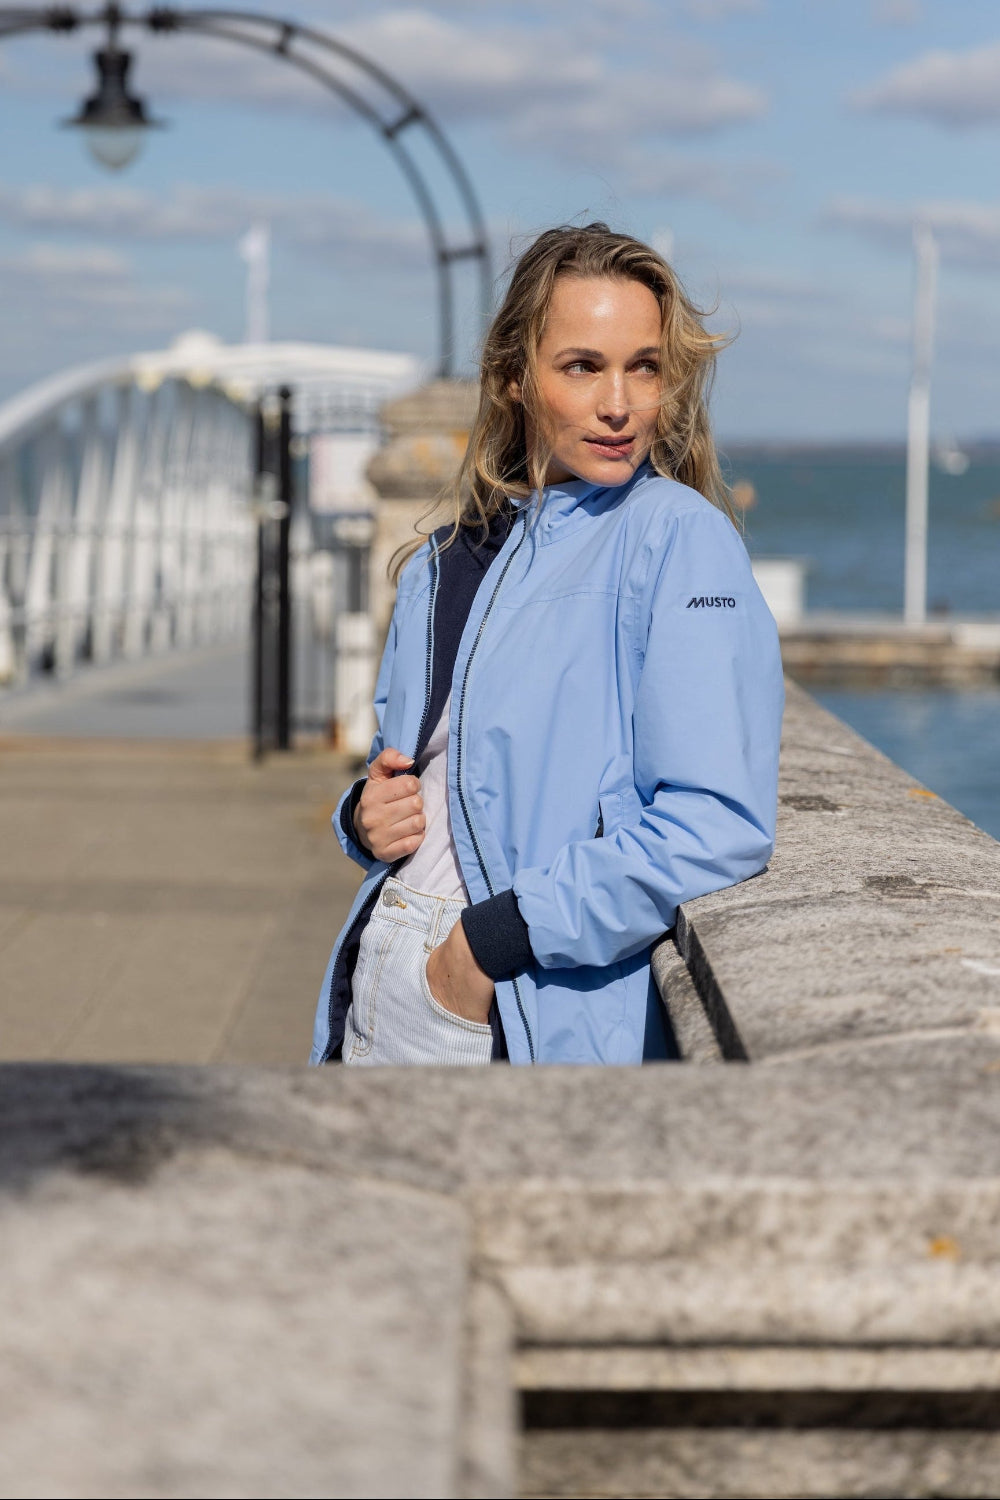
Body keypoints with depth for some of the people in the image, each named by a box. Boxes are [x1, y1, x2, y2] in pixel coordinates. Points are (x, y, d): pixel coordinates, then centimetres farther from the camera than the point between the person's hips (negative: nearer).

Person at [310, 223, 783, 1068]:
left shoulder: (677, 536, -9)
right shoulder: (442, 566, 11)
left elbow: (719, 825, -20)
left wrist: (496, 938, -19)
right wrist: (368, 815, 1)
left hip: (541, 1026, -6)